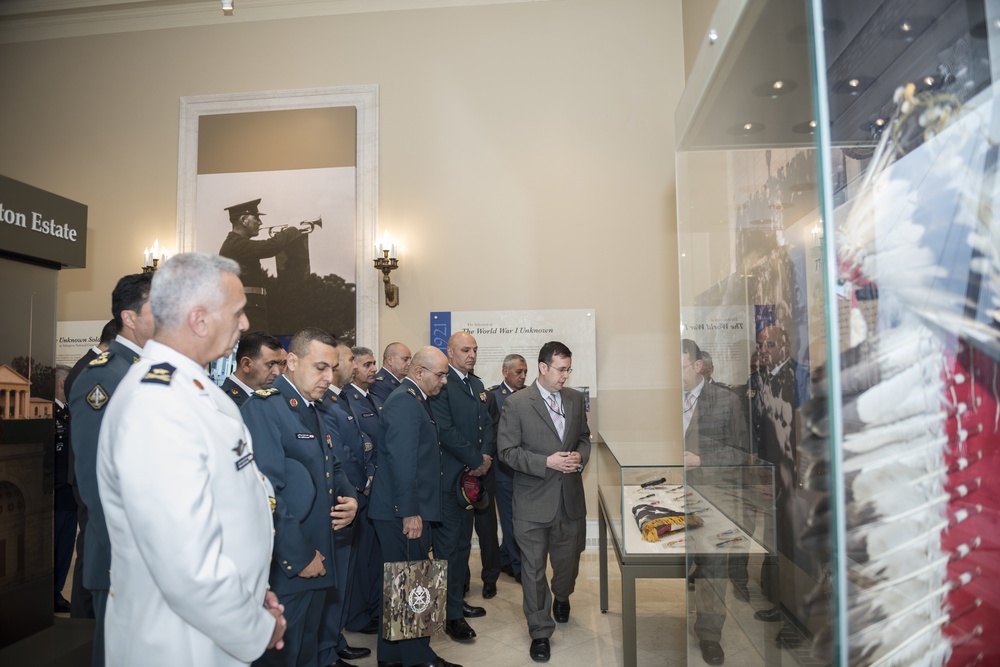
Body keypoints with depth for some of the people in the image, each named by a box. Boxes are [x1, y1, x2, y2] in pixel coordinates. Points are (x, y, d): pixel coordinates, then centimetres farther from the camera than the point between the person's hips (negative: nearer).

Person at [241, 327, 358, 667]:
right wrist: (298, 557, -19)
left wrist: (349, 498, -2)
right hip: (283, 570, -8)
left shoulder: (312, 412, 13)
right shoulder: (262, 408, -16)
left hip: (315, 564, 9)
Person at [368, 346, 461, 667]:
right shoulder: (404, 402, -16)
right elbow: (402, 462, -22)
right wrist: (410, 513, -22)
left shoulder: (414, 399, 15)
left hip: (412, 509, 10)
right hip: (404, 512, -10)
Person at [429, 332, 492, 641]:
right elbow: (445, 430, -21)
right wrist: (476, 461, -14)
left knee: (463, 541, 16)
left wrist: (484, 456, -6)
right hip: (448, 475, -8)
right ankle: (452, 615, 8)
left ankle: (457, 599, 30)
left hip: (472, 474, 8)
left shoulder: (476, 384, 13)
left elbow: (485, 423, 12)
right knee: (448, 543, 0)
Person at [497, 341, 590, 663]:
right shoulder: (516, 403, -10)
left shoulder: (576, 398, 4)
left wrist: (580, 456, -8)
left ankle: (561, 597, 51)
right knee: (534, 569, 5)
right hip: (533, 500, -4)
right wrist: (547, 462, -19)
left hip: (570, 497, 4)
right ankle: (540, 633, 22)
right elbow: (507, 450, -10)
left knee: (568, 559, 19)